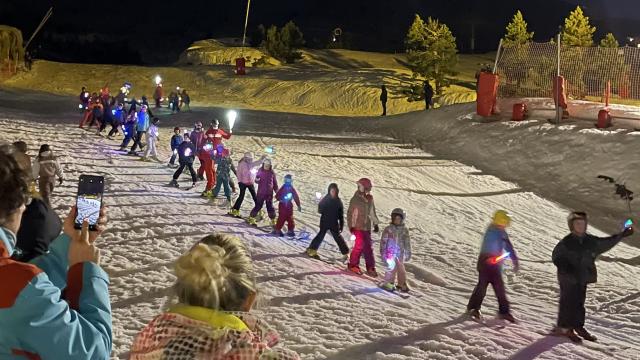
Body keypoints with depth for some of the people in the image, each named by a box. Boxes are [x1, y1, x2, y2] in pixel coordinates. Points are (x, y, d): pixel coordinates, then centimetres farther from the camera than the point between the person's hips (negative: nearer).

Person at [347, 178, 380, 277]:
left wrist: (375, 224, 17)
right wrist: (351, 226, -11)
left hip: (367, 227, 6)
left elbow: (372, 212, 18)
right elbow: (350, 213, -6)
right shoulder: (355, 199, -9)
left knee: (368, 247, 6)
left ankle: (370, 268, 12)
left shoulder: (370, 199, 8)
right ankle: (353, 265, 5)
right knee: (360, 245, -10)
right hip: (358, 226, -6)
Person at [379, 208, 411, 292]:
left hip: (400, 253, 3)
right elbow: (383, 241, -3)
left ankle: (402, 284, 26)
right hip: (390, 253, -3)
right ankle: (388, 283, 4)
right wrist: (382, 253, -6)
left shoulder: (404, 230, 4)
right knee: (392, 268, -10)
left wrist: (408, 253, 11)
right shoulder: (388, 229, -5)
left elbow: (407, 242, 10)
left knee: (401, 269, 10)